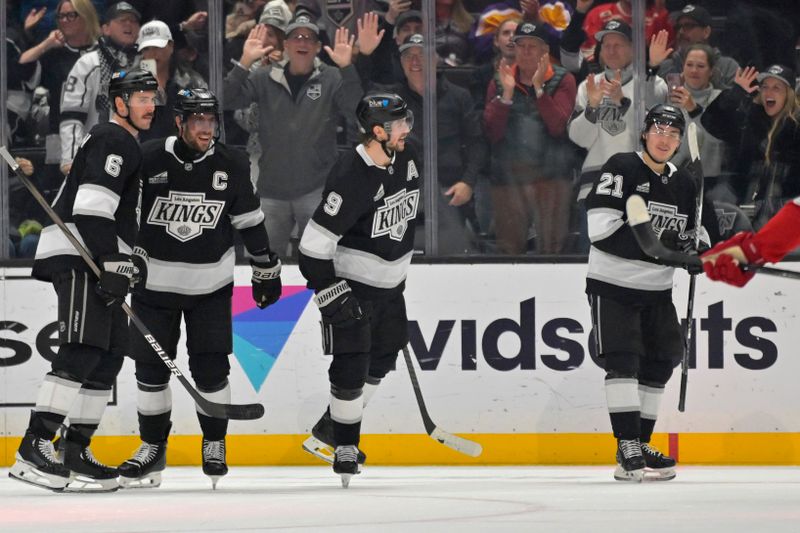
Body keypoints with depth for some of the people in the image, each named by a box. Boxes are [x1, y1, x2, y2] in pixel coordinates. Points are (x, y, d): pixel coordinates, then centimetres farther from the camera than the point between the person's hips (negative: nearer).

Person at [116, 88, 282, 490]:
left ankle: (214, 443, 15)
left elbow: (250, 221, 5)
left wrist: (266, 269, 9)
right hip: (154, 280, 0)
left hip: (211, 285, 1)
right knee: (151, 365, 1)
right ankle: (153, 447, 14)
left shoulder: (231, 166, -4)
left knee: (210, 366, -3)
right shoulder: (148, 160, -11)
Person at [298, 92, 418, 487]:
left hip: (389, 284, 8)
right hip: (350, 285, -8)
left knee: (381, 362, 15)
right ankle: (344, 448, 11)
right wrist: (332, 296, -26)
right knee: (351, 366, -6)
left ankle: (326, 433, 28)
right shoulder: (351, 177, -27)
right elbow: (314, 244, -26)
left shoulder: (405, 161, -2)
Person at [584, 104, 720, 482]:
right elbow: (601, 227, -22)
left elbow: (700, 231, 21)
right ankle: (627, 450, -19)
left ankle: (640, 446, 20)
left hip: (656, 292, 7)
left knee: (659, 362, 9)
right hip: (612, 285, -7)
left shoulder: (683, 185, 8)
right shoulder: (622, 169, -12)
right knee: (622, 360, -15)